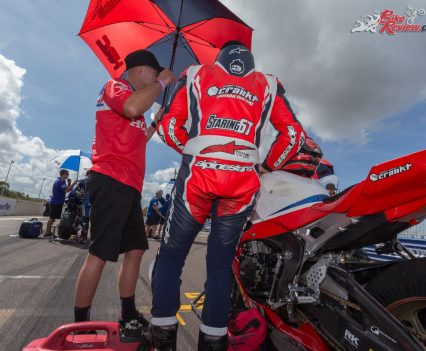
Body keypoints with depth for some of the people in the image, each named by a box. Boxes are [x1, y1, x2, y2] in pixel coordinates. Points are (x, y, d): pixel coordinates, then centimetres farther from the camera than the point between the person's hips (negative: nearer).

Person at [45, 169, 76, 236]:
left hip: (58, 203, 10)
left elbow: (68, 189, 13)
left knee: (52, 218, 13)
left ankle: (48, 232, 20)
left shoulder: (63, 181, 16)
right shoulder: (59, 181, -15)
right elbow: (66, 190, -25)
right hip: (55, 203, -10)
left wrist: (69, 183, 0)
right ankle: (48, 233, -3)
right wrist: (74, 183, -23)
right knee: (52, 218, -7)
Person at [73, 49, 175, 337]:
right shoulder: (115, 86, 2)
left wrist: (157, 122, 29)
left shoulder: (134, 97, 29)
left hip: (129, 186, 10)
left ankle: (129, 318, 20)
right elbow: (133, 107, -23)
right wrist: (162, 82, -8)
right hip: (111, 181, -10)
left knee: (136, 249, 9)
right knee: (100, 253, -9)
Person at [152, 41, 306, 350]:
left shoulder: (195, 74, 20)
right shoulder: (268, 84, 22)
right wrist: (268, 166, 22)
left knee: (171, 257, 13)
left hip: (198, 173, -1)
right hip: (244, 180, 2)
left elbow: (169, 125, 10)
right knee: (221, 263, 15)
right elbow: (294, 134, 12)